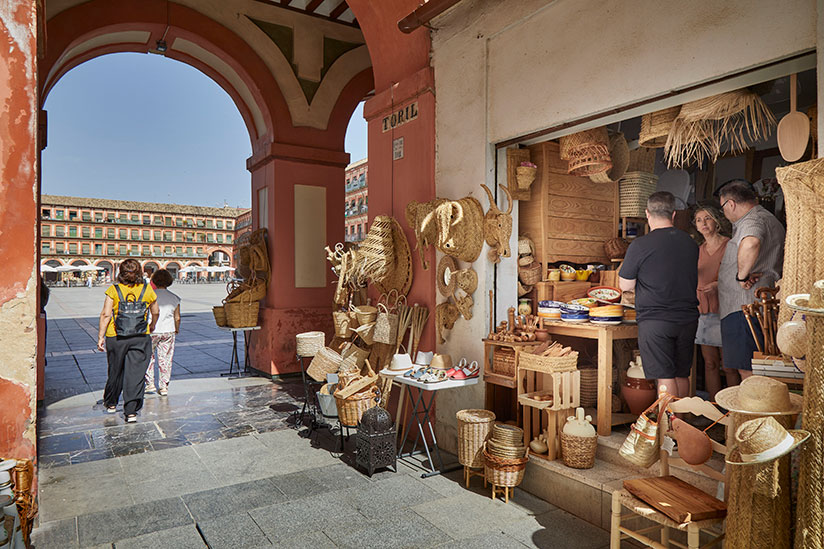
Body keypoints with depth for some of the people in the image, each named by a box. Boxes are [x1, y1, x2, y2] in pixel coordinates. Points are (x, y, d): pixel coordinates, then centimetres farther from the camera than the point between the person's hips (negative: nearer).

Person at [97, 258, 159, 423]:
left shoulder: (114, 290, -5)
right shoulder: (147, 290, -1)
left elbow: (105, 314, -10)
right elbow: (156, 312, 10)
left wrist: (101, 336, -4)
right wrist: (152, 325, 29)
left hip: (115, 337, 1)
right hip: (140, 337, 0)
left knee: (115, 371, 19)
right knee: (135, 374, 3)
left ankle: (110, 403, 39)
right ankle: (131, 411, 1)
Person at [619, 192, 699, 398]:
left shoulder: (640, 245, -11)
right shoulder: (691, 243, 7)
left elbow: (625, 286, -5)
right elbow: (693, 282, 19)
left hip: (655, 319, -6)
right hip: (688, 317, 6)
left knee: (665, 377, -1)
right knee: (682, 375, 17)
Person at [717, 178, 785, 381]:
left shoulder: (752, 221, -12)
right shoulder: (770, 220, 23)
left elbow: (751, 244, -38)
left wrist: (742, 275, -26)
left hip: (743, 307, -11)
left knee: (746, 371, -7)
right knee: (750, 369, 14)